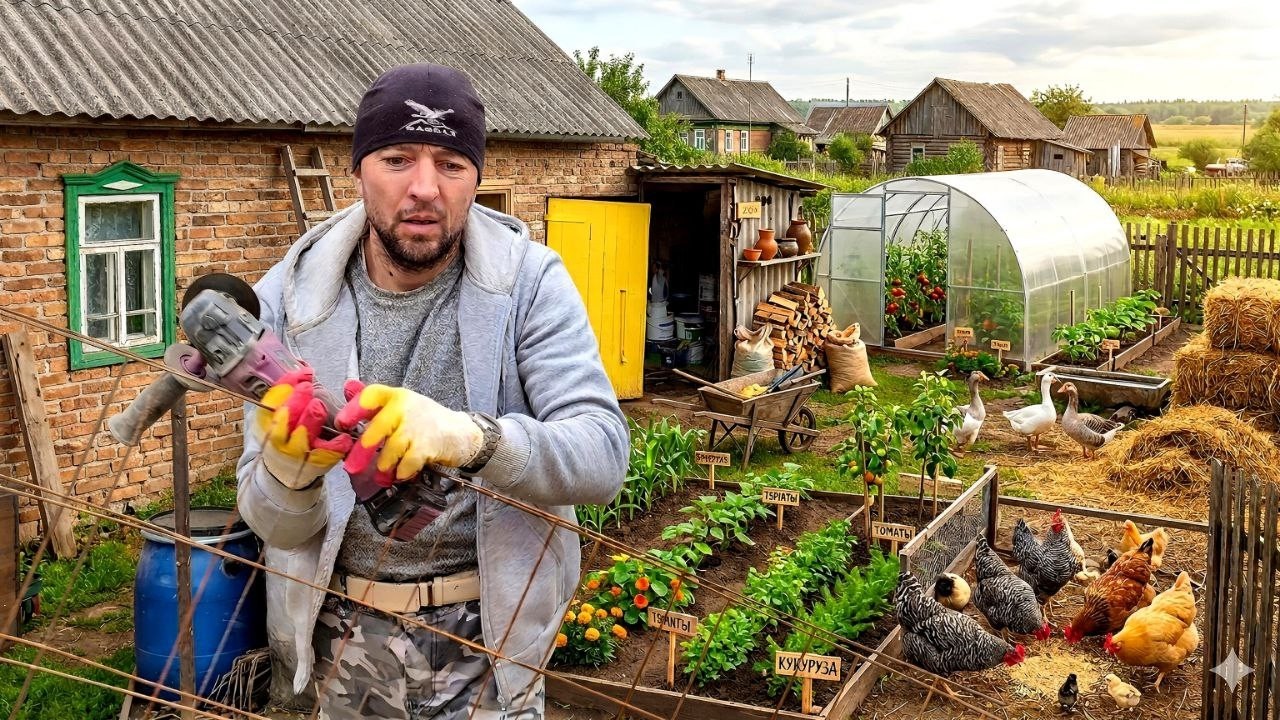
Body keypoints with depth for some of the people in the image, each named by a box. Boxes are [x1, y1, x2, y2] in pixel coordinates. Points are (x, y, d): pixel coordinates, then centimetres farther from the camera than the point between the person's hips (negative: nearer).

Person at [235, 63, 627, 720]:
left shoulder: (529, 282, -13)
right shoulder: (288, 298, -10)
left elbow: (603, 457, -22)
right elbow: (278, 526, -9)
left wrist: (471, 438, -40)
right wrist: (289, 471, -32)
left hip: (487, 637, -2)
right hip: (346, 640, 2)